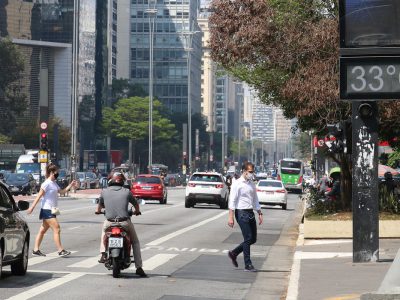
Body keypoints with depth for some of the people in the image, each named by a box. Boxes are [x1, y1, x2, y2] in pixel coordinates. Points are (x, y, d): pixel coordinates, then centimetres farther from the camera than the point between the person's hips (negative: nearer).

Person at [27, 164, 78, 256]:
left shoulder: (54, 183, 16)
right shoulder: (47, 183, -13)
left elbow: (62, 191, 22)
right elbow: (39, 196, -16)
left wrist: (70, 185, 11)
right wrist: (32, 207, -20)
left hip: (51, 210, 10)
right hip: (47, 210, -10)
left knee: (43, 230, 11)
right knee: (56, 229, -12)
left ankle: (36, 249, 14)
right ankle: (60, 250, -12)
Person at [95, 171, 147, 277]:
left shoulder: (104, 192, 5)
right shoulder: (126, 192, 3)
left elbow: (100, 205, 21)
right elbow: (136, 204, 16)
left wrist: (98, 211, 46)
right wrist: (136, 211, 40)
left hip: (109, 223, 1)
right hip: (125, 223, -1)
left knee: (104, 230, 37)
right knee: (135, 242, 19)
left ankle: (103, 254, 23)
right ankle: (138, 267, 12)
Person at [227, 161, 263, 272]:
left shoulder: (252, 184, 14)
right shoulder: (237, 184, -8)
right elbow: (232, 201, -11)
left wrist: (260, 213, 15)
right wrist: (231, 217, -17)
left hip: (251, 213, 7)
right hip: (242, 213, -7)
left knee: (253, 239, 8)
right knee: (248, 239, -8)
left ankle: (233, 253, 25)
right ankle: (248, 265, -1)